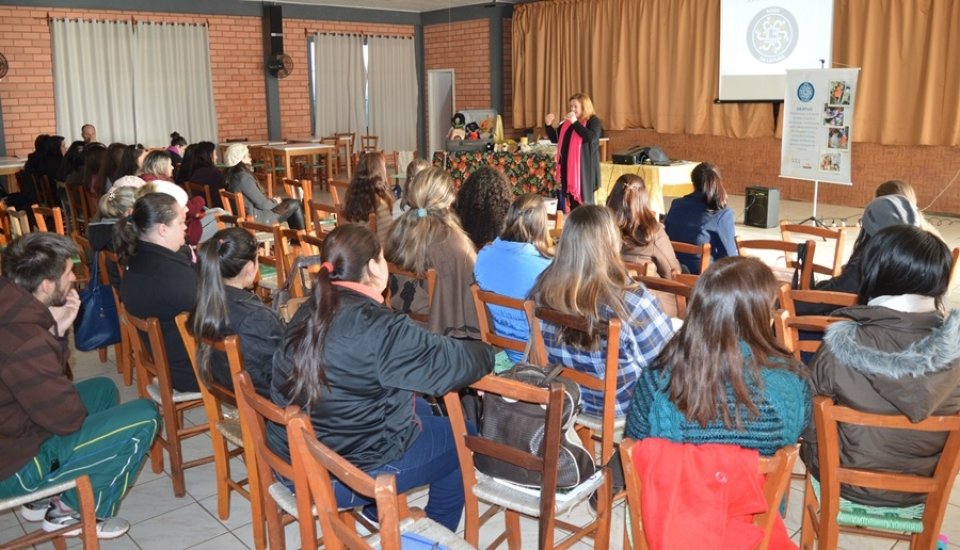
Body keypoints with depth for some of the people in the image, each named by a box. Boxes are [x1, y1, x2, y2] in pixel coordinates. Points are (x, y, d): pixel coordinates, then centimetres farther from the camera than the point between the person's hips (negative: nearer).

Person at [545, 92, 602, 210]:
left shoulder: (593, 121, -4)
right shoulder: (567, 122, 13)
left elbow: (592, 137, -22)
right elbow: (555, 139, 18)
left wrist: (575, 122, -22)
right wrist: (549, 125, 1)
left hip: (584, 167, -6)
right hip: (567, 166, 6)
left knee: (584, 199, -4)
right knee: (571, 200, 10)